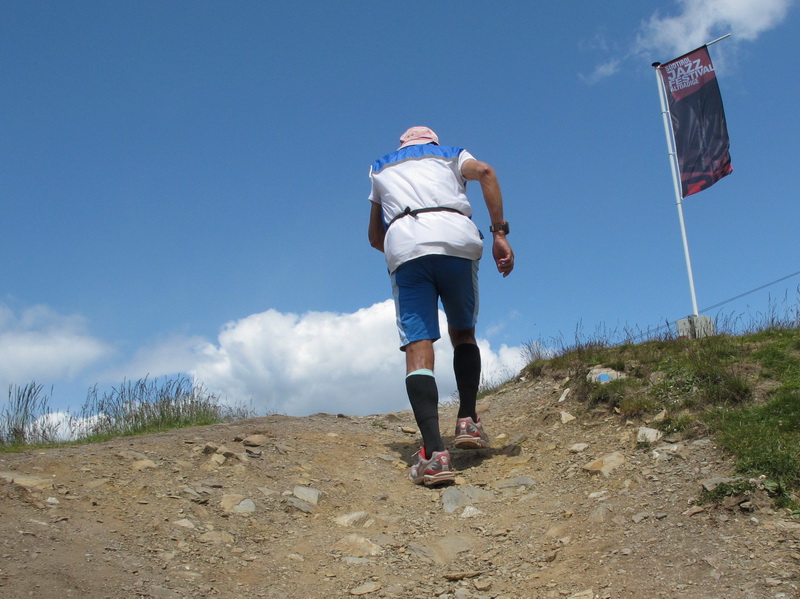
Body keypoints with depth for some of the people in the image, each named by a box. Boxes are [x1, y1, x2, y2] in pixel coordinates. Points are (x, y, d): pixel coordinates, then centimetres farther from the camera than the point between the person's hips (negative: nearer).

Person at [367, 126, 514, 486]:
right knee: (463, 333, 20)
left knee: (418, 348, -8)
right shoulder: (451, 155, 28)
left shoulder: (381, 168, 33)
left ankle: (433, 452, -23)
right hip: (457, 240, 0)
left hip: (403, 247, 0)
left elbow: (375, 238, 34)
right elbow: (485, 172, 3)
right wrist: (499, 233, -2)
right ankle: (467, 421, 5)